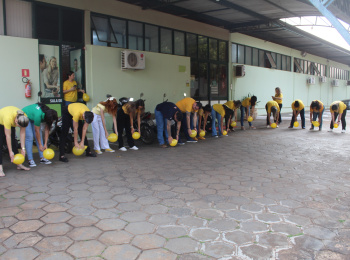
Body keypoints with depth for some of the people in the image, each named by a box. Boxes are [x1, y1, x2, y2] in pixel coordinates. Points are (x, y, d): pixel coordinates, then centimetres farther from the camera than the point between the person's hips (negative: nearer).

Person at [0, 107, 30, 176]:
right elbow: (8, 136, -36)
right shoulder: (8, 118, -44)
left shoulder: (24, 118, -30)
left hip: (11, 124, 5)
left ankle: (19, 165, 8)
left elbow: (22, 133, -21)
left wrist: (23, 148, -21)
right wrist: (10, 152, -31)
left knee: (13, 143, 3)